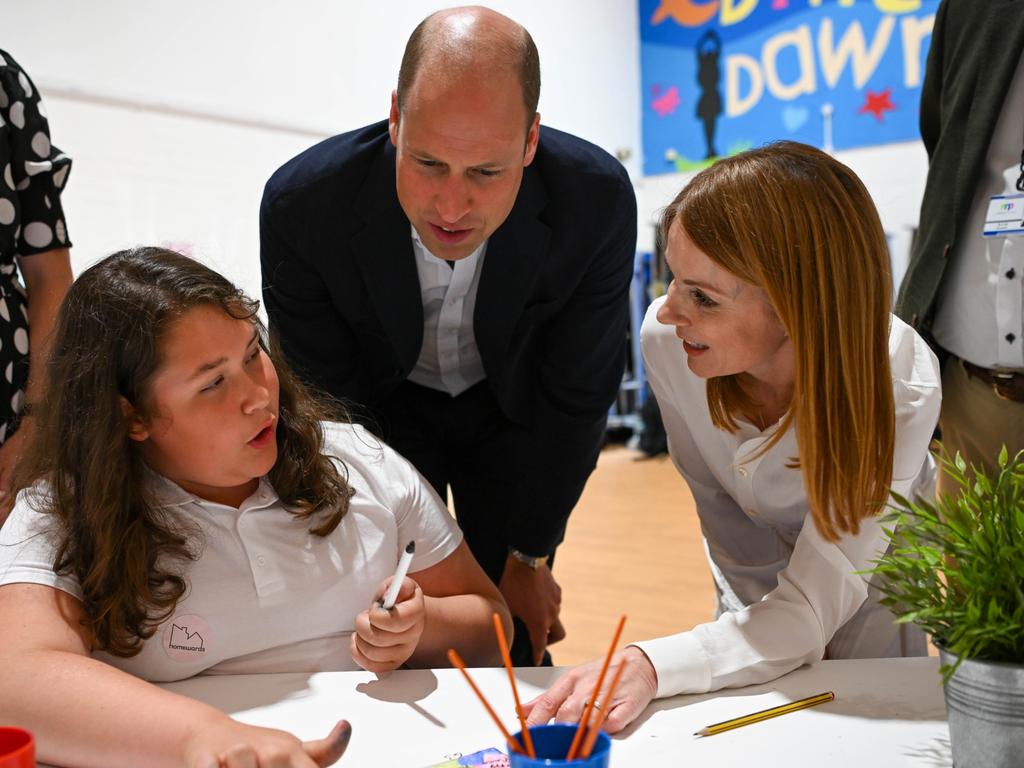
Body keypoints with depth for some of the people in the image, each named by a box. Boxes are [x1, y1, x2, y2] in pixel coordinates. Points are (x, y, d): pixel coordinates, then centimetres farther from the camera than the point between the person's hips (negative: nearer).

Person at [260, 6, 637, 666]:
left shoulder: (599, 200, -29)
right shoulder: (300, 204, -30)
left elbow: (576, 399, -16)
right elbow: (325, 396, -16)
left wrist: (528, 557, -7)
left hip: (513, 409, 1)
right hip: (382, 407, 0)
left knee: (516, 635, 0)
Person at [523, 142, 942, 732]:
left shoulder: (901, 390, -40)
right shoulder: (665, 338, -33)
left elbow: (809, 610, -40)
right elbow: (716, 499, -15)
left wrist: (650, 666, -54)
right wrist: (774, 626, -15)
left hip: (869, 572, -2)